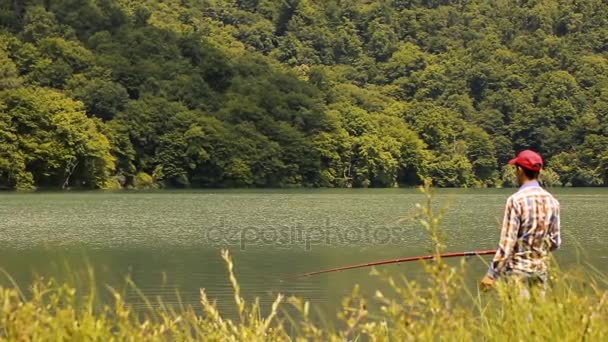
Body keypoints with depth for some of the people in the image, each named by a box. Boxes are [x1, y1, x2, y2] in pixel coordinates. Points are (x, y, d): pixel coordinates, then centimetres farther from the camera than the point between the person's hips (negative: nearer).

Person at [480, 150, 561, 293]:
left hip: (518, 270, -6)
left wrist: (491, 275, -10)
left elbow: (507, 243, -16)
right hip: (540, 270, 6)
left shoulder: (516, 200, -14)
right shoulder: (552, 201, 3)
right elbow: (555, 243, 8)